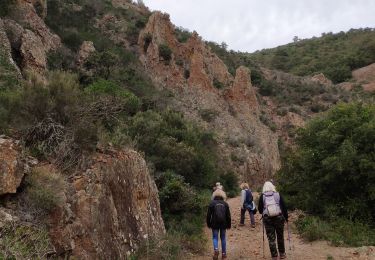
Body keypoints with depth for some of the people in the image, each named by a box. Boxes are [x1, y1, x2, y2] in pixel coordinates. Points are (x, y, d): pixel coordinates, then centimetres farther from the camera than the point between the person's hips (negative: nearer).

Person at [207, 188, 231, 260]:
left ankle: (216, 249, -20)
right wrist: (228, 225, 14)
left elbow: (208, 215, -3)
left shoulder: (212, 203, -4)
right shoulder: (225, 204, 3)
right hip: (223, 223, 2)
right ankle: (224, 253, 15)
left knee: (215, 237, 5)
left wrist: (208, 224, 7)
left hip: (215, 224, -2)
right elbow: (228, 215, 6)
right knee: (223, 238, 13)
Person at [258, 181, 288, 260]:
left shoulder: (262, 196, 0)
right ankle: (282, 254, 29)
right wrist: (286, 217, 13)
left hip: (267, 219, -1)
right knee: (280, 236, 17)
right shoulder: (278, 195, 1)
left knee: (271, 238, 6)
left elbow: (260, 209, 2)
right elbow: (284, 207, 1)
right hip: (279, 218, 1)